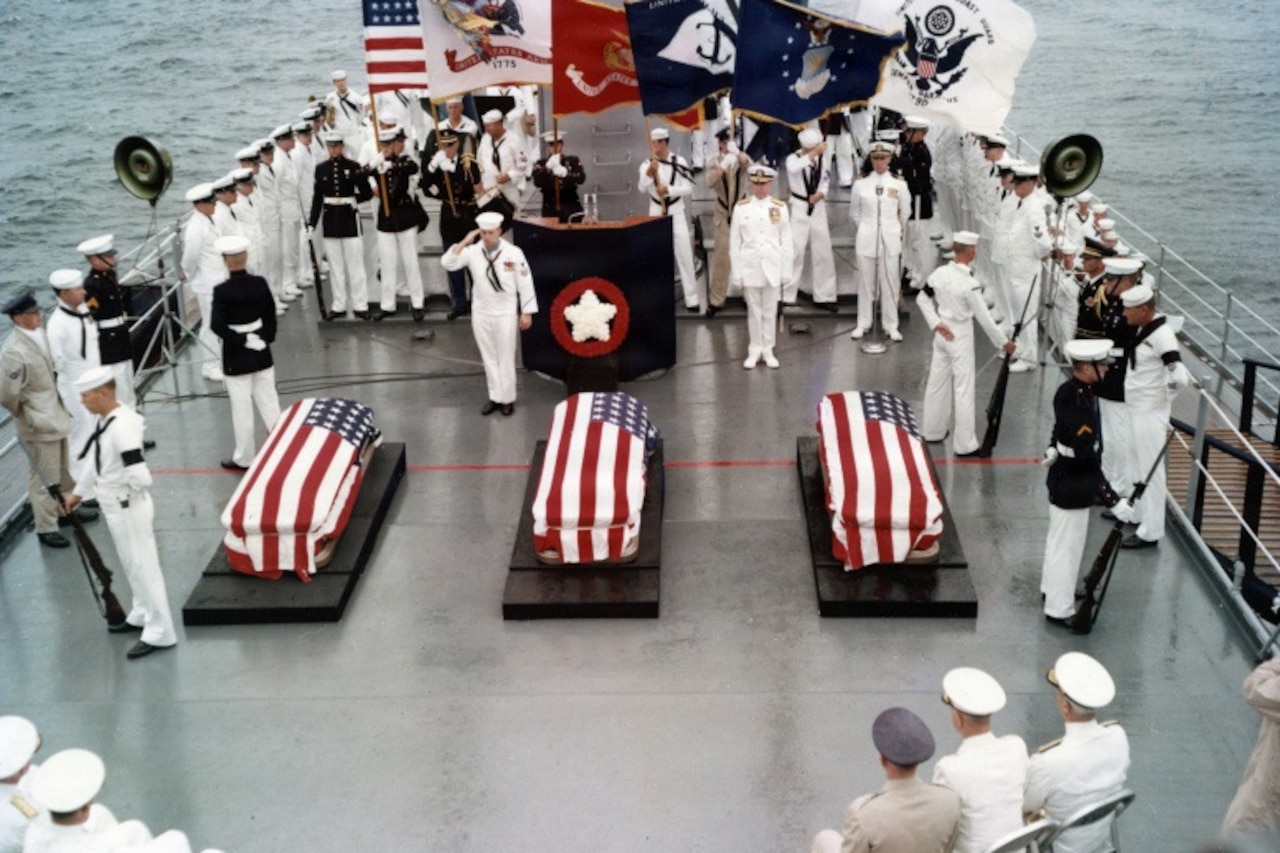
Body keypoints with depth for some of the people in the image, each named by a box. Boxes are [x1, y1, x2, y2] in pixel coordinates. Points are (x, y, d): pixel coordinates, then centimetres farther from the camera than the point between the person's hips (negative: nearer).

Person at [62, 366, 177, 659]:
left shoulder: (122, 427, -28)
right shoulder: (106, 420, 2)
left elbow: (140, 478, -32)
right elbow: (97, 461, 18)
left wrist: (120, 488, -12)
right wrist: (78, 492, 26)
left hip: (128, 508, -9)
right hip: (114, 506, 9)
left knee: (143, 566, 0)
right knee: (132, 565, 22)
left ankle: (160, 633, 9)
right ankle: (142, 615, 39)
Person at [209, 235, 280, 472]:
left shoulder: (222, 291, -17)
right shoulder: (260, 283, -4)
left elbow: (217, 326, -21)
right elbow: (270, 317, 2)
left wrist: (242, 340, -13)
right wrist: (265, 339, 10)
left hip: (237, 355, -4)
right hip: (262, 353, 4)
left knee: (242, 408, 5)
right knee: (269, 402, 14)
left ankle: (244, 458, 16)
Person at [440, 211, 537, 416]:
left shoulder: (513, 253, -13)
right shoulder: (472, 252, -5)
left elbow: (525, 283, -7)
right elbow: (447, 263, -13)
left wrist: (527, 313, -6)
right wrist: (464, 242, -20)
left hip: (506, 313, -3)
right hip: (481, 313, 3)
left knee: (506, 358, 5)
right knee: (489, 357, 12)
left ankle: (507, 398, 17)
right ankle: (495, 396, 23)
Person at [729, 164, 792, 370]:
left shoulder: (780, 207, 0)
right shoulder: (741, 207, -1)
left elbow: (786, 242, 2)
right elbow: (734, 243, 1)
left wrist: (786, 271, 0)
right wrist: (737, 273, -2)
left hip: (772, 267, 0)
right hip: (750, 268, 0)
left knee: (770, 311, 7)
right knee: (754, 311, 6)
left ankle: (768, 350, 17)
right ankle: (754, 350, 16)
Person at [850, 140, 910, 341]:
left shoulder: (899, 186, 1)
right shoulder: (860, 184, 1)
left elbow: (905, 213, 12)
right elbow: (854, 212, 11)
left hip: (890, 240, 0)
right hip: (866, 239, 0)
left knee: (890, 282, 2)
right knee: (866, 282, 5)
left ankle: (891, 326, 10)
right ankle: (863, 323, 14)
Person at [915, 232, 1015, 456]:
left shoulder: (940, 273, -5)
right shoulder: (969, 283, -23)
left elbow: (922, 298, 5)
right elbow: (984, 318, -18)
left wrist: (936, 324, 1)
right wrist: (1003, 342, -7)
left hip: (942, 334, 6)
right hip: (960, 337, -6)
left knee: (937, 382, 19)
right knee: (963, 390, 2)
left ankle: (932, 431, 34)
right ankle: (965, 444, 9)